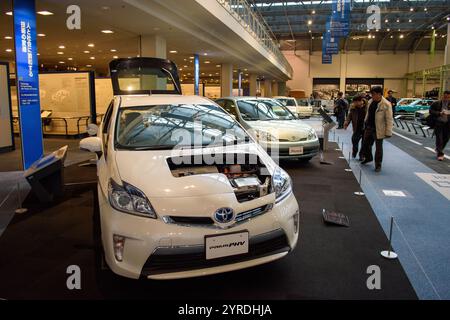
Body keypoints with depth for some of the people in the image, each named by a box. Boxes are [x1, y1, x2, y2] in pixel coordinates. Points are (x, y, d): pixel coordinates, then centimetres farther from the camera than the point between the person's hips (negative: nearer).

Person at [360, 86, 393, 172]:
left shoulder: (386, 105, -17)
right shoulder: (370, 101, 5)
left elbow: (389, 120, -16)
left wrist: (388, 132, -17)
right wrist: (365, 123, 21)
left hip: (378, 130, -7)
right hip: (368, 127, 7)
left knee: (378, 147, 3)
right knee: (365, 144, 18)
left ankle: (378, 164, 17)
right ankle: (368, 158, 43)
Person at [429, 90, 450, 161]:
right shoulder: (436, 104, -3)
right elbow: (431, 111, -6)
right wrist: (439, 113, -20)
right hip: (438, 123, -3)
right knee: (439, 139, -4)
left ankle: (439, 150, 35)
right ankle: (440, 154, 3)